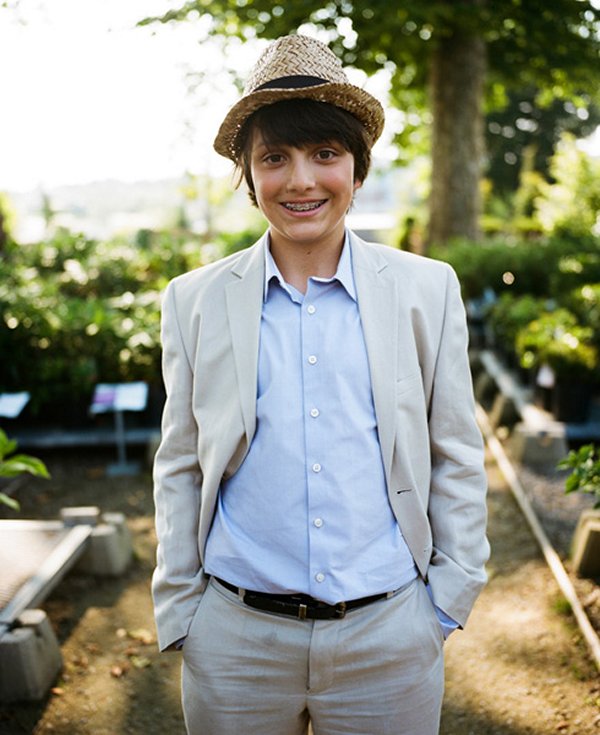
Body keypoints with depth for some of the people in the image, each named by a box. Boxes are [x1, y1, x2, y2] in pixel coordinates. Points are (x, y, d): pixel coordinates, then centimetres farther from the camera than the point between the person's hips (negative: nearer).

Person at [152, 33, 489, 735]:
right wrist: (176, 611, 4)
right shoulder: (194, 300, 0)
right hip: (235, 639, 1)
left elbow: (456, 459, 4)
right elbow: (179, 466, 4)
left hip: (389, 632, 0)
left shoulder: (428, 289, -1)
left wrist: (451, 597, 2)